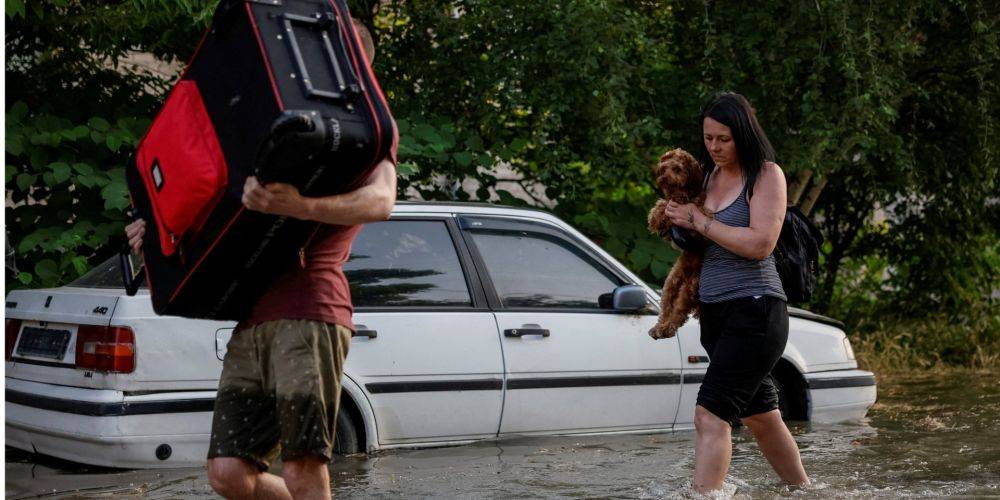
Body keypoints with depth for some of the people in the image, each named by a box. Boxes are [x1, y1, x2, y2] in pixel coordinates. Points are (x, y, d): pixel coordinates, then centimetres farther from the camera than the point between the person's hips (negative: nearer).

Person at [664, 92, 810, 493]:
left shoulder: (766, 174, -8)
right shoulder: (709, 174, 12)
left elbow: (760, 244, -20)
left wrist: (700, 222, -14)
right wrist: (675, 218, 5)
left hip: (754, 310, -8)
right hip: (714, 311, 8)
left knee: (710, 415, -18)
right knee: (760, 416, 17)